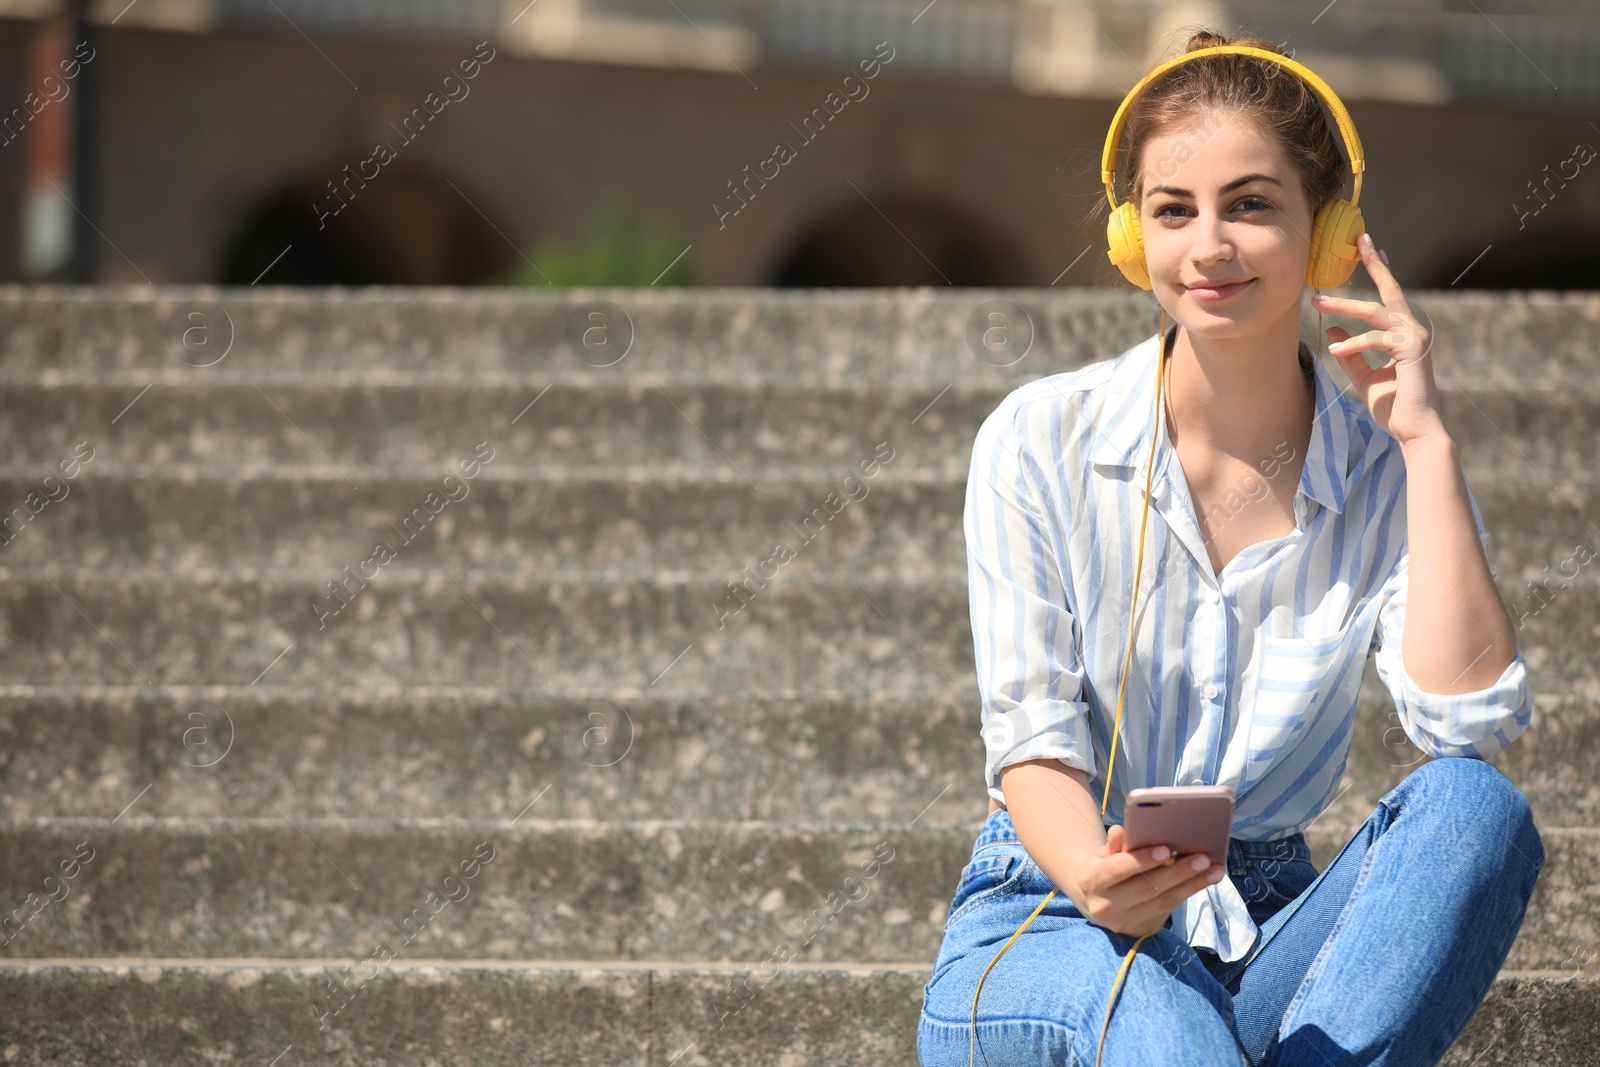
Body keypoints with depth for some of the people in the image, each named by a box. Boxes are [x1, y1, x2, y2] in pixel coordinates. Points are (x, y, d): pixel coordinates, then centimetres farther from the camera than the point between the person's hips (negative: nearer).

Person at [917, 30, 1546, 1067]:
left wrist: (1427, 442, -9)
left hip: (1270, 939, 3)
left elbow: (1474, 720, -11)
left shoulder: (1389, 475, 5)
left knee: (1475, 807, -29)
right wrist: (1099, 883, -28)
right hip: (1044, 920, -3)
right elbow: (1033, 740, -5)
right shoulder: (1039, 442, 0)